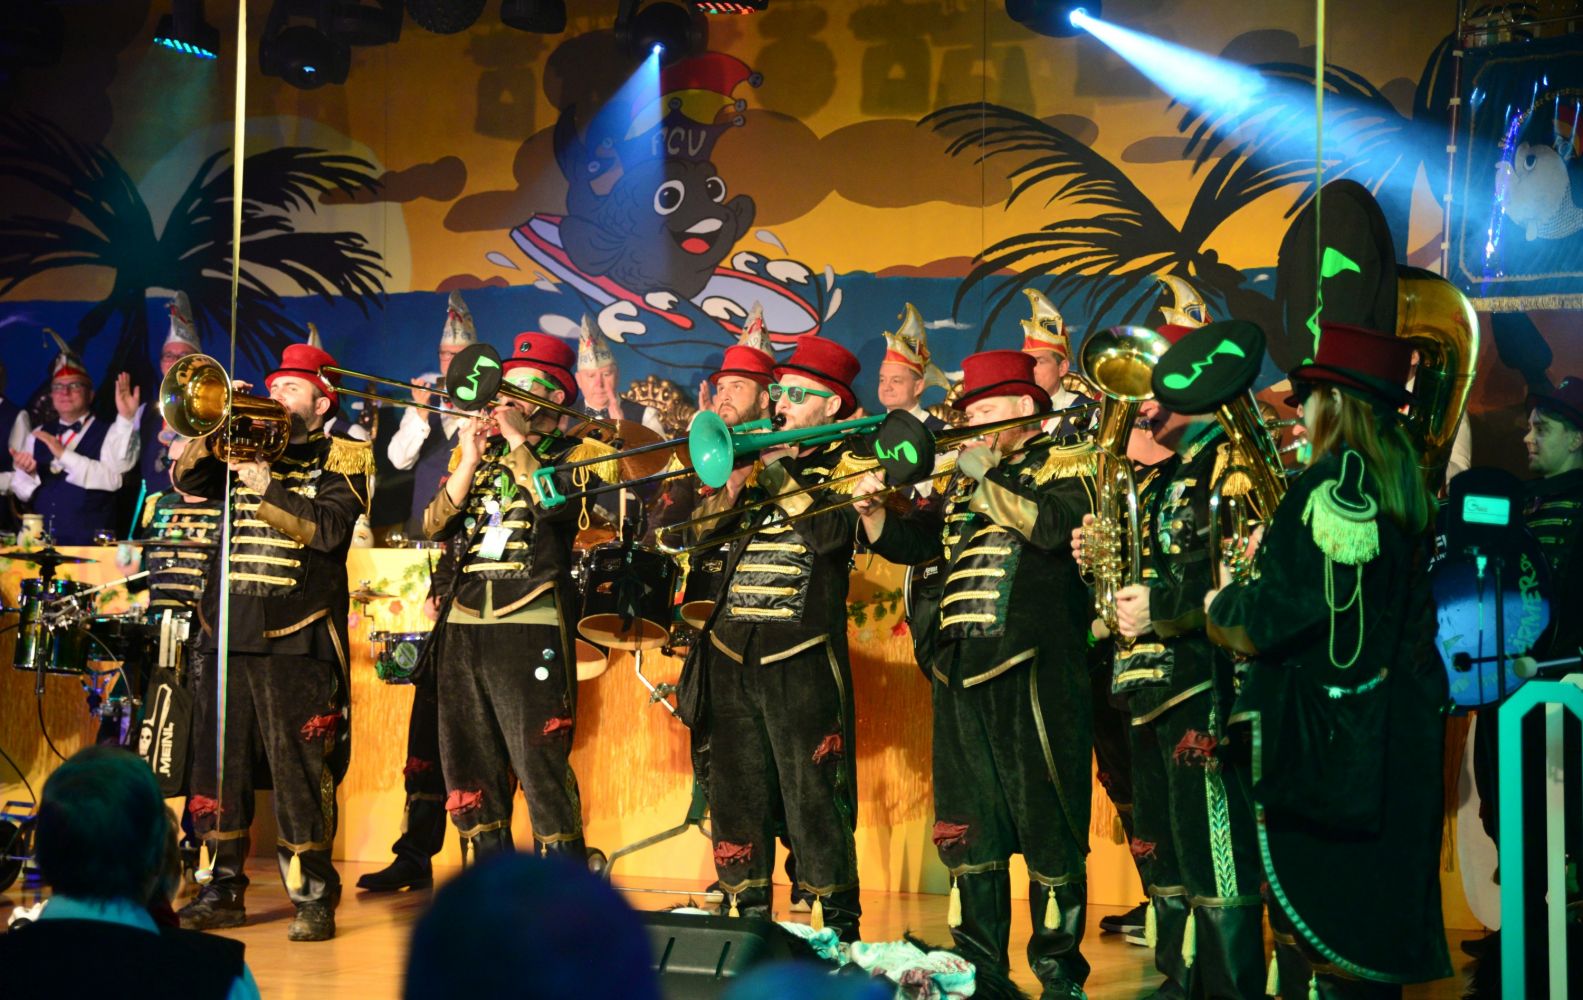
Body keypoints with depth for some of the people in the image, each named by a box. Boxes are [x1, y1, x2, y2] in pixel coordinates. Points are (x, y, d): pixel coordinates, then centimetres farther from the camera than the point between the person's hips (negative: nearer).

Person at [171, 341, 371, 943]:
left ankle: (313, 897, -1)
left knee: (299, 767, -7)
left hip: (295, 636, -5)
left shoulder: (341, 457, 5)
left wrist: (268, 491, -18)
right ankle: (224, 889, 16)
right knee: (219, 760, 6)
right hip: (229, 628, 5)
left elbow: (329, 527, -11)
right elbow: (187, 480, 8)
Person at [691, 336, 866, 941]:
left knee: (812, 793, -5)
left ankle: (838, 924, 3)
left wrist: (774, 471, -15)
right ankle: (747, 912, 19)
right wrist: (732, 480, -7)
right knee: (737, 792, 9)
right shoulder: (759, 457, 18)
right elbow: (706, 531, 9)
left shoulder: (846, 460, 2)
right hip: (732, 645, 6)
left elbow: (831, 531, -16)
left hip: (800, 653, -6)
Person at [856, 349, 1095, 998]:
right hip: (961, 675, 7)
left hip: (1033, 671, -7)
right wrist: (872, 508, -1)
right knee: (968, 833, 11)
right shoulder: (964, 483, 22)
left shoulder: (1068, 466, 2)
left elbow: (1053, 525, -18)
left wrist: (984, 475, -14)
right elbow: (909, 542, 17)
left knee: (1049, 829, -3)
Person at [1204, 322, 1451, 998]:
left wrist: (1222, 606, -1)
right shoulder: (1404, 488, 11)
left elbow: (1287, 608, -21)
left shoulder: (1332, 485, -16)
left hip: (1325, 731, -9)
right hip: (1396, 730, 9)